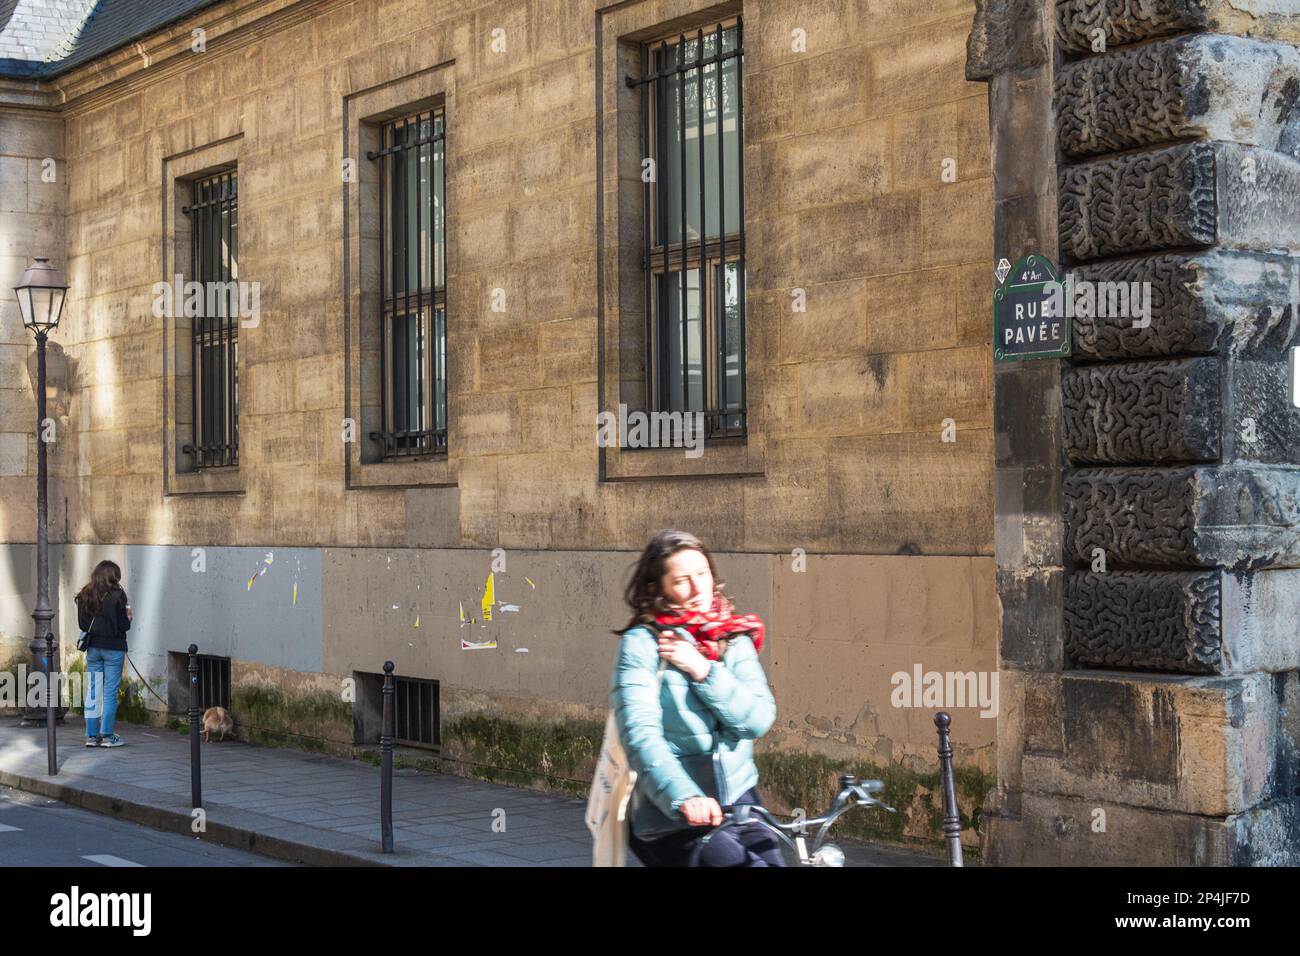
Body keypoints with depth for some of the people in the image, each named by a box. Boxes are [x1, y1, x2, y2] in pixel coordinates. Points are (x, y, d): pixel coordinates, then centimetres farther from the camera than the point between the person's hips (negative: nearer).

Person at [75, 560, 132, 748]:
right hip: (113, 648, -4)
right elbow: (123, 625, -12)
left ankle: (91, 735, 10)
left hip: (93, 647, 5)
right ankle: (107, 736, 1)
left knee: (92, 691, 8)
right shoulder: (117, 595, -10)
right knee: (110, 692, 0)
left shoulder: (85, 595, 5)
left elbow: (82, 623, 6)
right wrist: (128, 617, 9)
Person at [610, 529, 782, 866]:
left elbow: (760, 718, -4)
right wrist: (685, 798, -33)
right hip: (671, 820, -5)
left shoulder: (735, 640, 9)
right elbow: (640, 734, -18)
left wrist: (702, 670, -15)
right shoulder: (641, 643, -5)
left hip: (739, 801, 5)